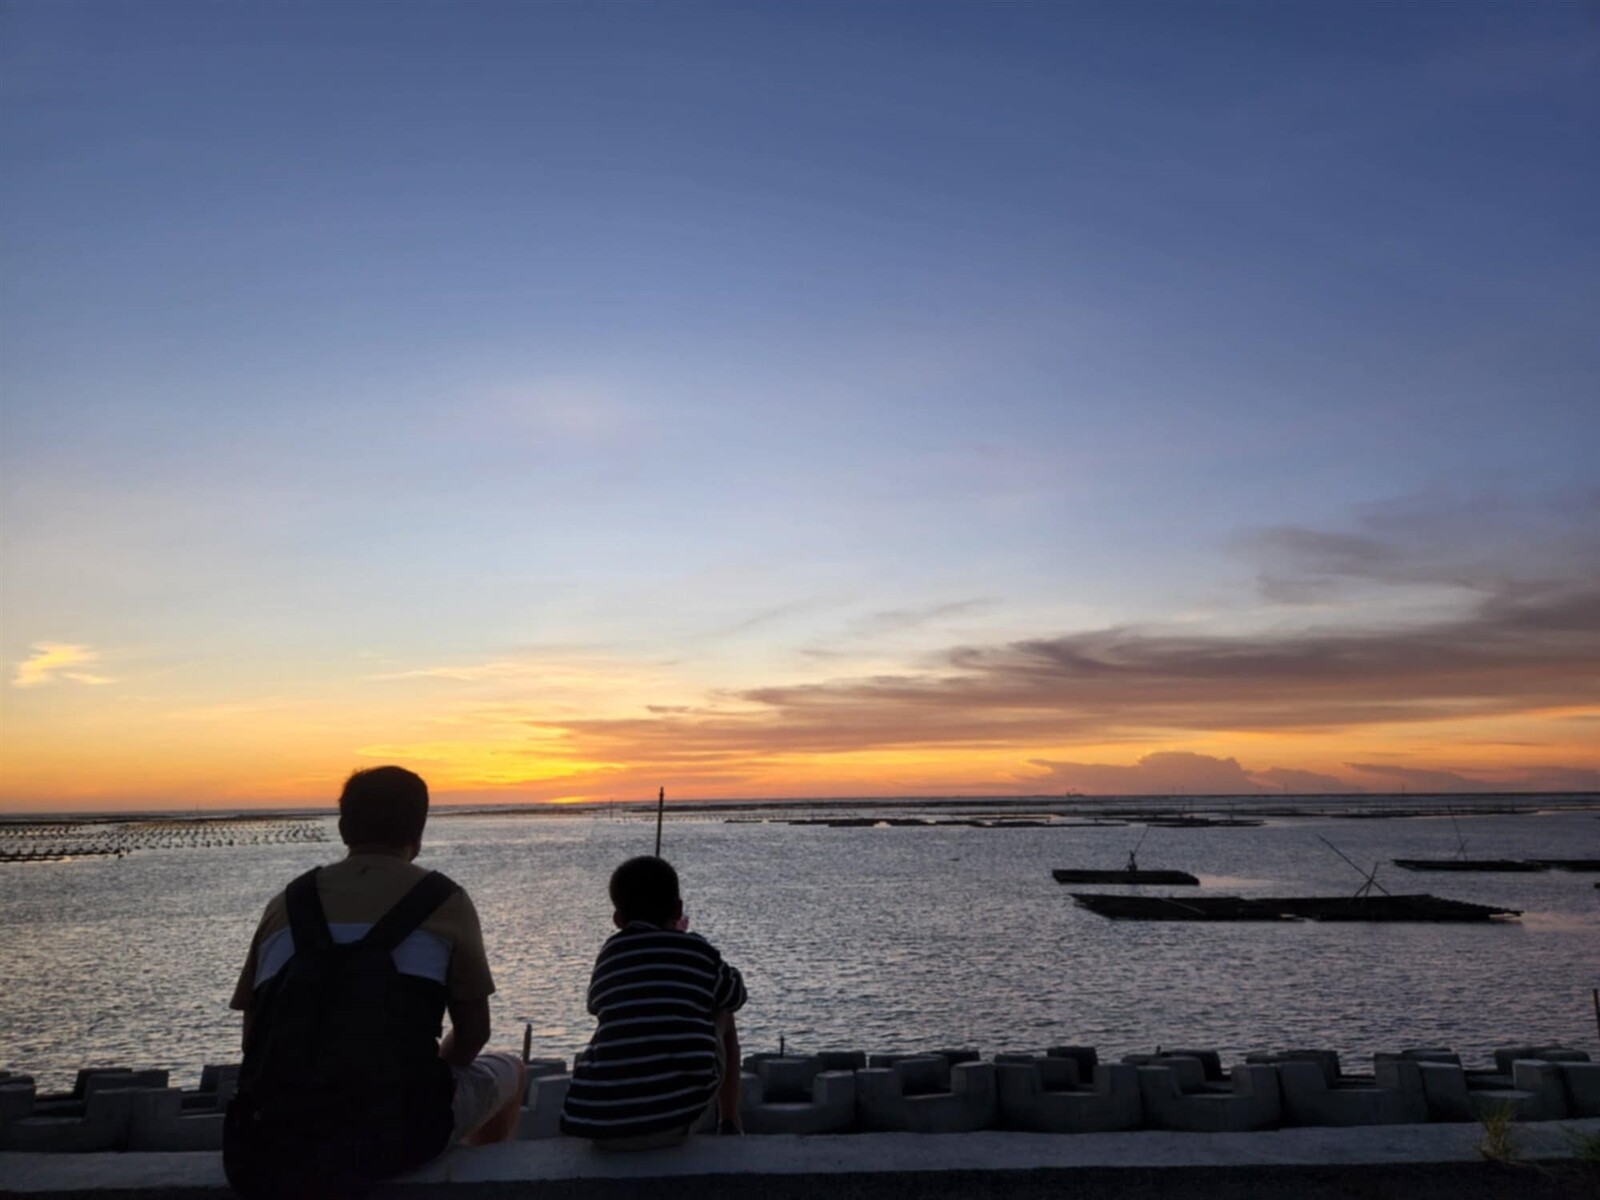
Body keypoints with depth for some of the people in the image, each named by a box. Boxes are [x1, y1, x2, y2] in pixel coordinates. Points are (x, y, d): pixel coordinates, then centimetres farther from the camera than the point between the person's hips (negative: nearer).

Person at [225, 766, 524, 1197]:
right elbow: (473, 1033, 6)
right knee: (508, 1071, 25)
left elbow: (255, 1040, 13)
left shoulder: (284, 904, 10)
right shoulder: (444, 901, 1)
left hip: (271, 1145, 4)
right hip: (391, 1133, -4)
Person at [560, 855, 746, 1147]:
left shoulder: (609, 953, 11)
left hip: (602, 1126, 2)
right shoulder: (698, 950, 7)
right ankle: (729, 1128, 30)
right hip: (680, 1117, -2)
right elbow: (736, 996, 26)